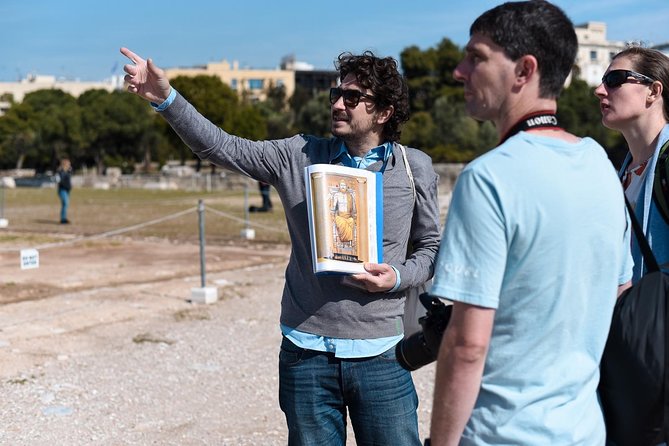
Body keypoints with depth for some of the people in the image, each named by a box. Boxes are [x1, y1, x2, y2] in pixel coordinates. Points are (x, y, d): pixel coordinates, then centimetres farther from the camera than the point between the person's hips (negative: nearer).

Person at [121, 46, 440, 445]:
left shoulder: (415, 168, 0)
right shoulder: (299, 157, 0)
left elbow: (432, 247, 9)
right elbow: (222, 147, -6)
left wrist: (399, 277, -10)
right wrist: (166, 98, -17)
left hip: (379, 356, -1)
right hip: (307, 354, 1)